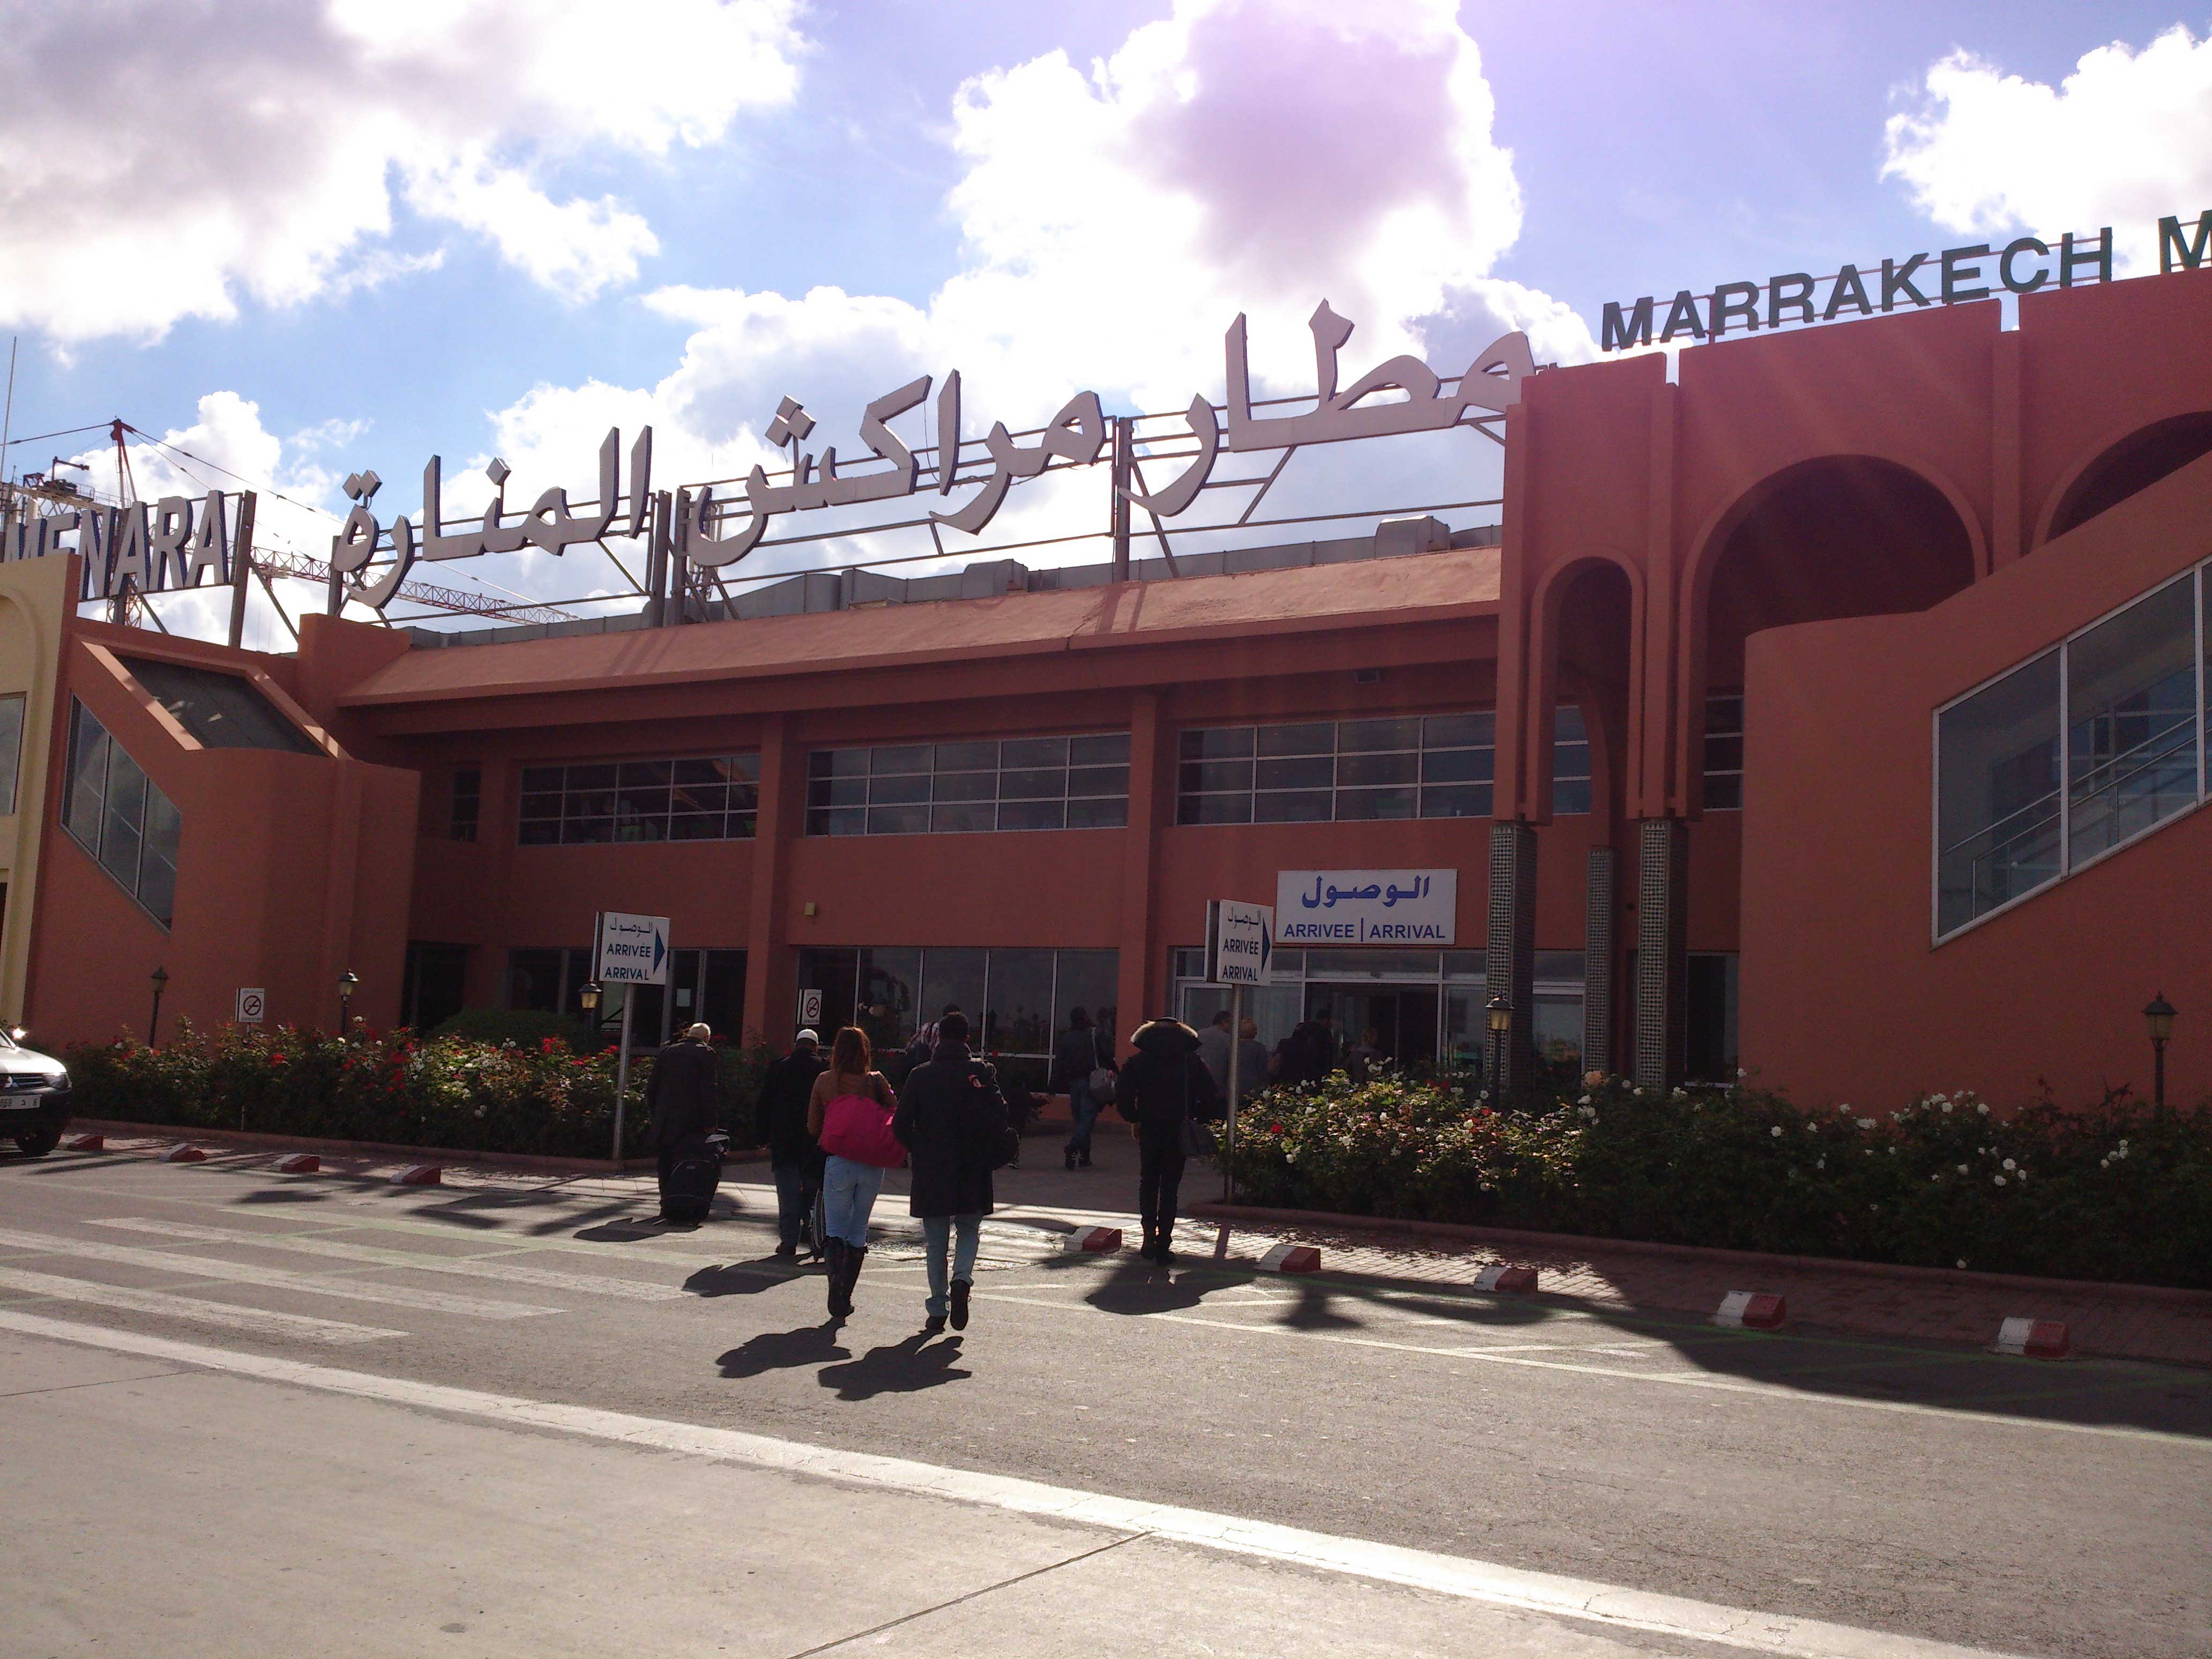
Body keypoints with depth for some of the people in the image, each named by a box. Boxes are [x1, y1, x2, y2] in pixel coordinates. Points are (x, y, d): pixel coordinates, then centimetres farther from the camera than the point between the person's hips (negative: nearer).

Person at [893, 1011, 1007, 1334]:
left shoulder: (921, 1075, -2)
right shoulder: (982, 1072, -4)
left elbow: (901, 1125, -4)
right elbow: (999, 1119, -10)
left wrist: (917, 1152, 12)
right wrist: (987, 1151, 5)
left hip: (930, 1173, 0)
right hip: (973, 1173, 0)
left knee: (935, 1243, 11)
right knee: (969, 1230, 18)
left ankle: (937, 1310, 11)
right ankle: (962, 1280, -9)